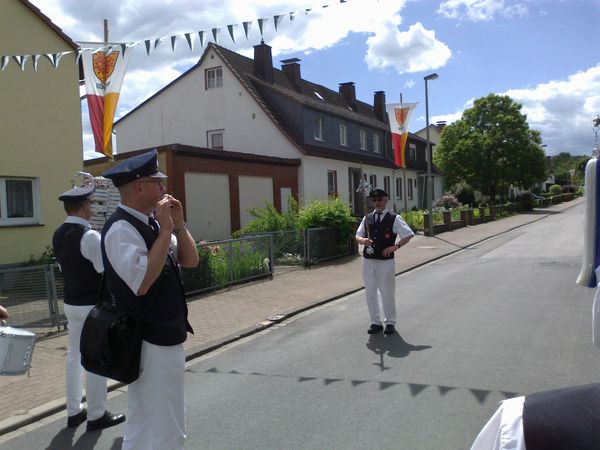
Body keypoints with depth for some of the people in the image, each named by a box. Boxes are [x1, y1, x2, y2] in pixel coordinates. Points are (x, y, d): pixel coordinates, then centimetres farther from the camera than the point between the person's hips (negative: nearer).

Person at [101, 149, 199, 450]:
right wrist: (166, 230, -25)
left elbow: (190, 260, 10)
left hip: (163, 337, 9)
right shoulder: (121, 229, -20)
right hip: (151, 343, -9)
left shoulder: (149, 222, 6)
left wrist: (178, 225, -5)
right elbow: (142, 283, -30)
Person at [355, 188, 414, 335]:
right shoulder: (367, 218, 9)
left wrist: (395, 246, -13)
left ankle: (390, 322, 23)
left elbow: (409, 234, -3)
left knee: (387, 293, 5)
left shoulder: (394, 218, -2)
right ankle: (376, 322, 24)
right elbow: (358, 236, 14)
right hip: (368, 261, 4)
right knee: (370, 293, 9)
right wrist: (363, 240, -9)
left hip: (386, 261, -4)